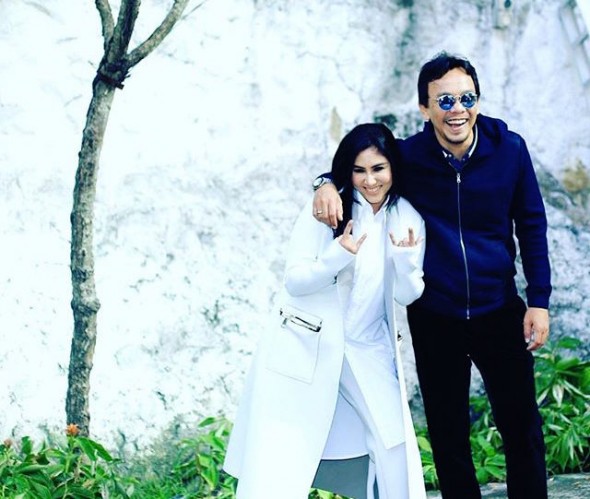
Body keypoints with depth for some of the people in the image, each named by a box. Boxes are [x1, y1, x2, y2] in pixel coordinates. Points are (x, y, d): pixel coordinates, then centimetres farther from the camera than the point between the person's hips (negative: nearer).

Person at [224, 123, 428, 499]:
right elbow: (294, 281, -13)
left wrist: (406, 262, -21)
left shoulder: (408, 220, 0)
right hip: (304, 346, -3)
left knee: (395, 443, 3)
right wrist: (337, 258, -30)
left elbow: (406, 296, 0)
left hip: (369, 351, 3)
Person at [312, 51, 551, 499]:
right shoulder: (408, 156, -10)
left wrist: (538, 300, -2)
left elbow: (531, 225, 1)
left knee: (522, 429, 7)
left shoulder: (508, 149, -8)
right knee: (448, 436, 10)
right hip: (434, 319, 0)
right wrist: (328, 185, -15)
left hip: (499, 312, 0)